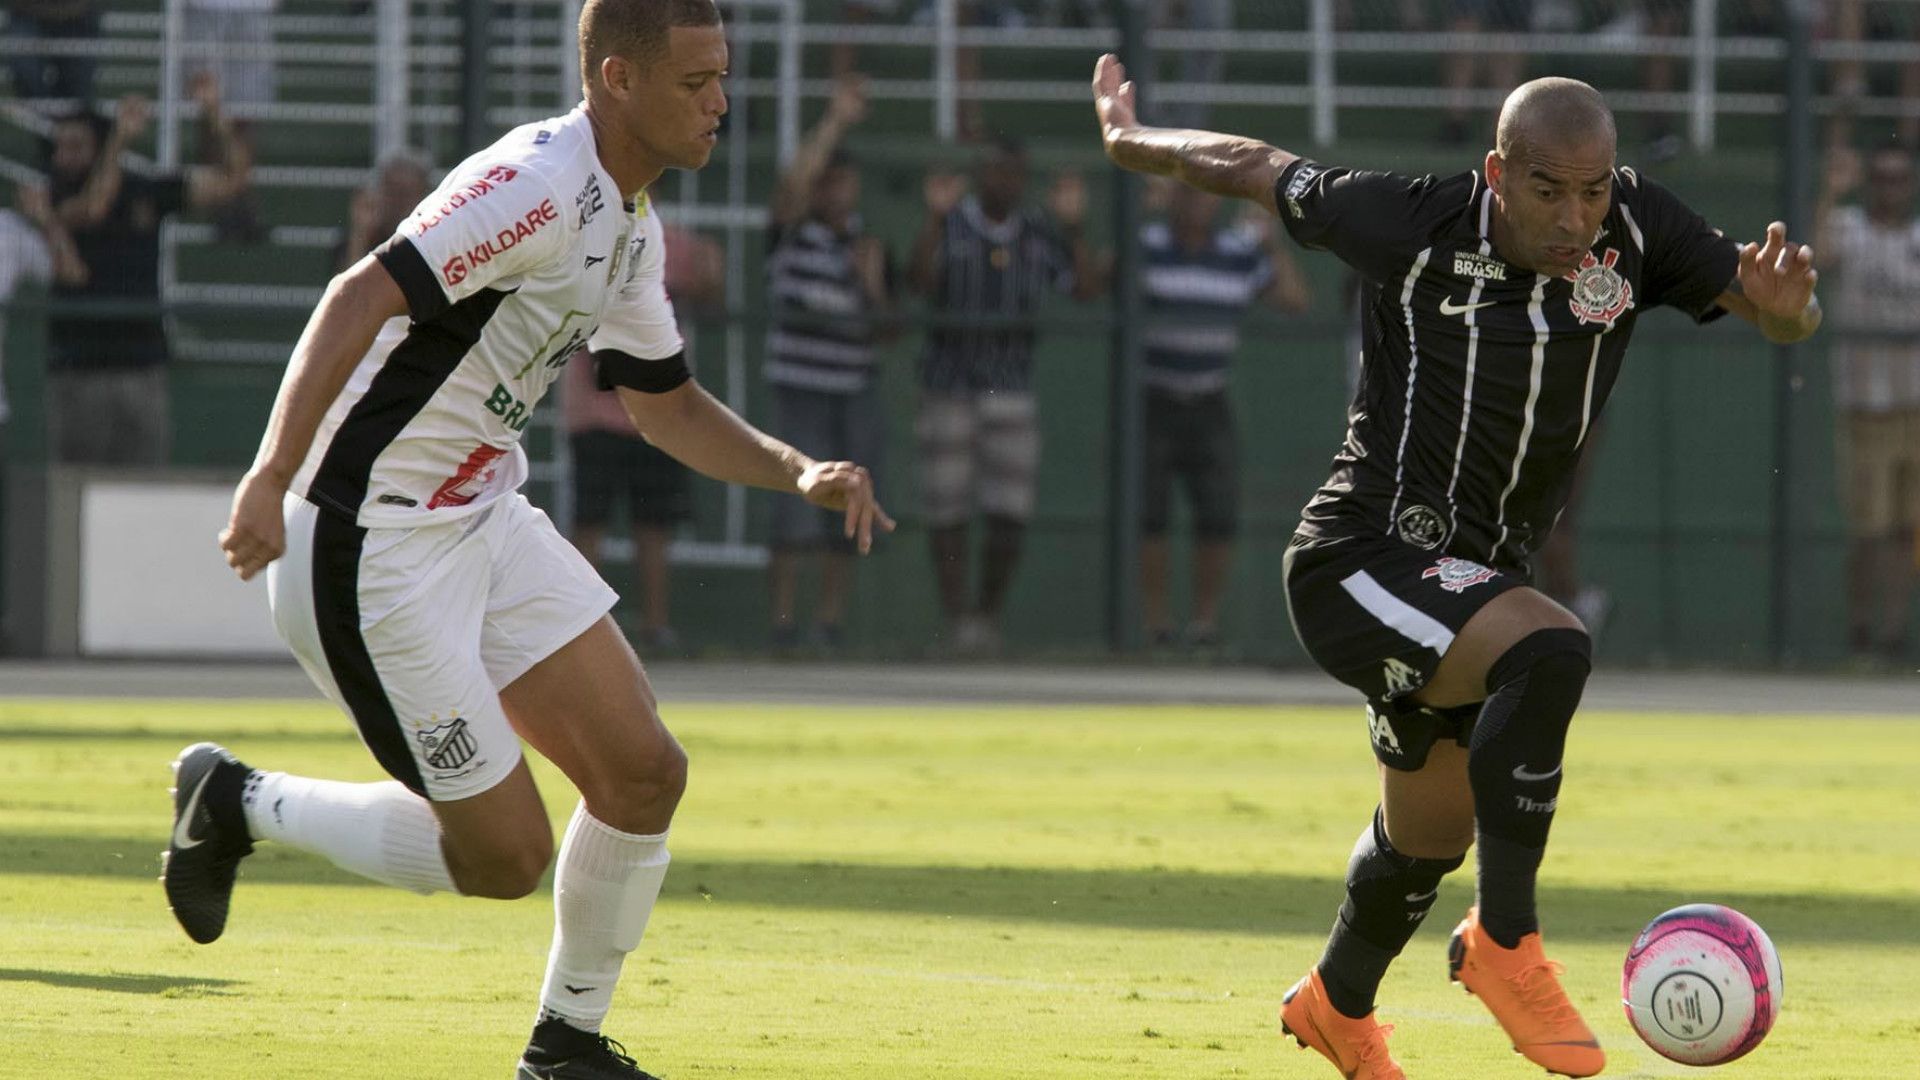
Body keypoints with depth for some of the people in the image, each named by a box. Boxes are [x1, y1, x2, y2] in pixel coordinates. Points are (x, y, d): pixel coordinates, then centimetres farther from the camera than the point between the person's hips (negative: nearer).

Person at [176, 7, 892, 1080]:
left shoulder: (631, 226, 10)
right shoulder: (538, 184, -21)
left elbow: (666, 402, 23)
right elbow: (363, 296, -30)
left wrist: (801, 471, 7)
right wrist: (272, 482, -38)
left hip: (486, 521, 9)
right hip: (370, 551, -9)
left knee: (644, 775, 2)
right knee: (505, 855, -5)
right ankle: (240, 803, 15)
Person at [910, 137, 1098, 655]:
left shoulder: (1039, 235, 5)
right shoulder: (948, 227, -4)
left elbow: (1086, 287, -3)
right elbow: (921, 280, -20)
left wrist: (1072, 226, -13)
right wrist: (936, 217, -30)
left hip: (1012, 390, 2)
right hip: (948, 386, -2)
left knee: (1010, 511, -3)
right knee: (948, 508, 0)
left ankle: (989, 612, 14)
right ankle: (957, 617, 5)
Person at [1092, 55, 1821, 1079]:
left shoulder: (1635, 228, -8)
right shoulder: (1413, 225, -18)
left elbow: (1770, 309, -3)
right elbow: (1258, 168, -2)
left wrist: (1782, 299, -28)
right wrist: (1128, 141, 13)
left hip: (1470, 580, 7)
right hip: (1361, 562, -7)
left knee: (1427, 842, 25)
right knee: (1547, 652, -34)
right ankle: (1504, 942, -22)